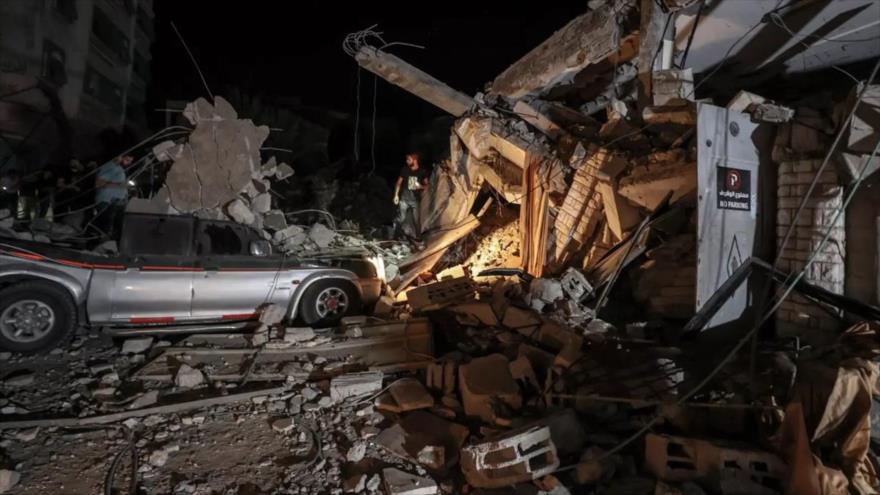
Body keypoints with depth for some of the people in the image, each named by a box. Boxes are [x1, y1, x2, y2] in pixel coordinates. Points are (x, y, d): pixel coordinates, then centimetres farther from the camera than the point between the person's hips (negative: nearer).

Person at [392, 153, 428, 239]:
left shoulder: (422, 172, -2)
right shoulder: (404, 169, -1)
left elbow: (427, 185, 6)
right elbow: (399, 183, 7)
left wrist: (420, 186, -16)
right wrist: (396, 195, 1)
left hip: (416, 199, 1)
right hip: (404, 198, -1)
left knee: (416, 219, 7)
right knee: (401, 218, -5)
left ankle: (415, 237, 21)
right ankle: (395, 235, 7)